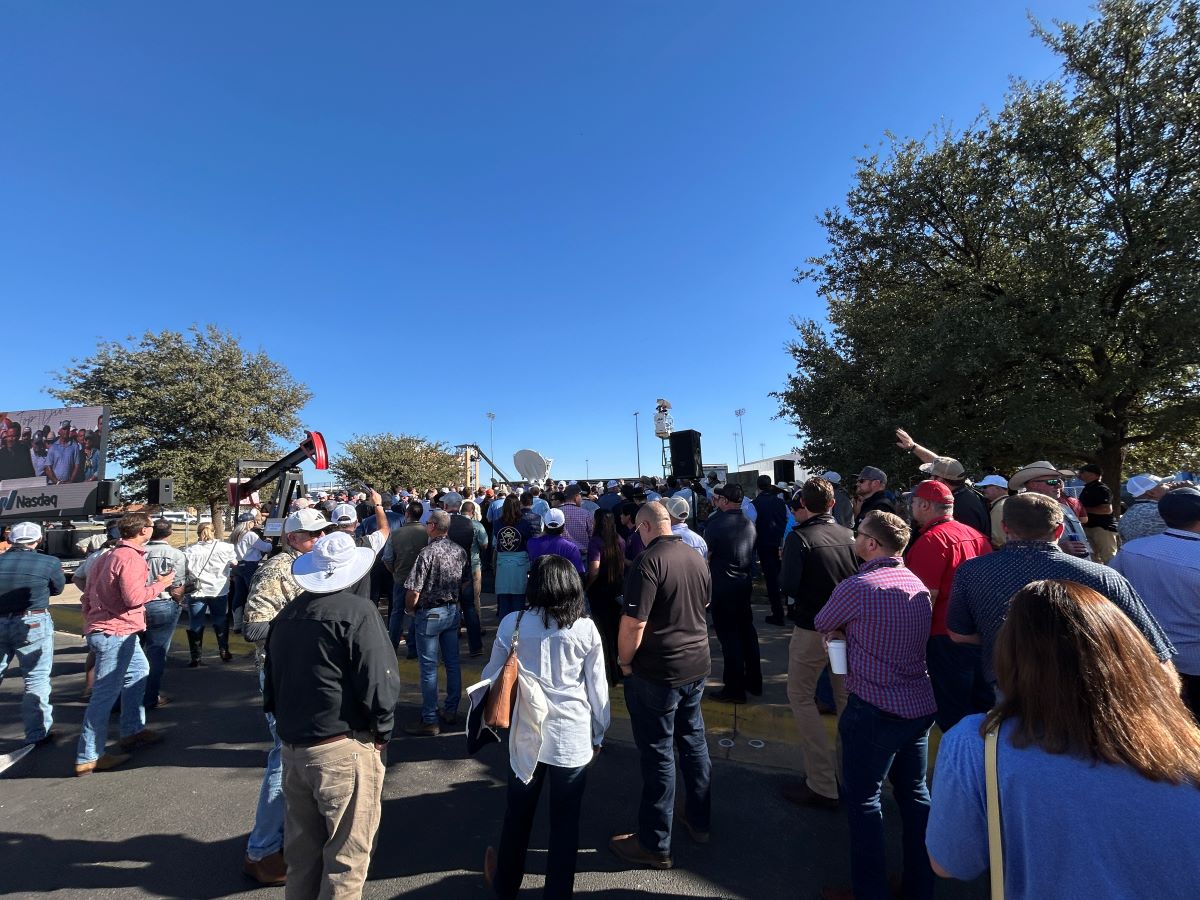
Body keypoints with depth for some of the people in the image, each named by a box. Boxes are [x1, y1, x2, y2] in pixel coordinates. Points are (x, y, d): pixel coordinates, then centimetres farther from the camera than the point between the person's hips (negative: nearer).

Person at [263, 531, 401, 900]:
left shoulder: (286, 614, 6)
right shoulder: (357, 611, -16)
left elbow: (270, 680, 14)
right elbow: (378, 682, -19)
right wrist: (382, 733, -4)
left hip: (293, 747, 7)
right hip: (344, 748, -7)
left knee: (302, 851, 22)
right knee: (346, 856, 8)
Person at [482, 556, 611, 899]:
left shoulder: (513, 623, -9)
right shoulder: (586, 629, -10)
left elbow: (491, 676, 1)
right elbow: (598, 688, -3)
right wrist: (598, 735, 10)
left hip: (527, 733, 2)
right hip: (574, 737, -1)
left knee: (518, 814, 23)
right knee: (566, 820, 16)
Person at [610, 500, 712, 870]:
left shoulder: (648, 562, -23)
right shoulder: (696, 557, 1)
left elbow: (633, 623, -25)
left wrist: (624, 661, -9)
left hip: (657, 673, -7)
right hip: (697, 664, 7)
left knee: (658, 753, 7)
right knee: (693, 740, 22)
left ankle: (654, 844, 23)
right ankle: (699, 821, 40)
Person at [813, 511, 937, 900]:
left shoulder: (857, 586, -21)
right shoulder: (918, 584, 4)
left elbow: (821, 625, -5)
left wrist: (841, 629, 13)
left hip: (874, 710, -8)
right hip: (921, 706, 8)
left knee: (863, 799, 8)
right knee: (914, 793, 21)